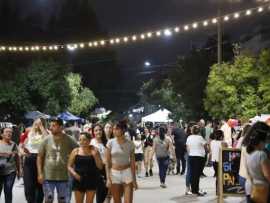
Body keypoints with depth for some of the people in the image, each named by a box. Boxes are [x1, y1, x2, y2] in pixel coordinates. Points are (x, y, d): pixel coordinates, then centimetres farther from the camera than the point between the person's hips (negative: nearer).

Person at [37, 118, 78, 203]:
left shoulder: (69, 140, -6)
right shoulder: (46, 140, -2)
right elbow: (40, 157, 3)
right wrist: (40, 173, -3)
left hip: (64, 177, 0)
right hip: (48, 176, 1)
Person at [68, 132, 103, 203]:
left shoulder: (94, 150, 1)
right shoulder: (76, 151, 2)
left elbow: (100, 166, -1)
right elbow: (69, 166, 4)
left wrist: (95, 155, -14)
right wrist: (74, 174, -14)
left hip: (91, 180, 0)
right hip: (78, 180, 0)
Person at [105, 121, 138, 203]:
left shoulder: (130, 143, -2)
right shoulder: (110, 143, -3)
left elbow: (132, 162, 3)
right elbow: (107, 162, -1)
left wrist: (134, 179, 2)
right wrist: (108, 178, -7)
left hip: (127, 173, 0)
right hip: (114, 173, 0)